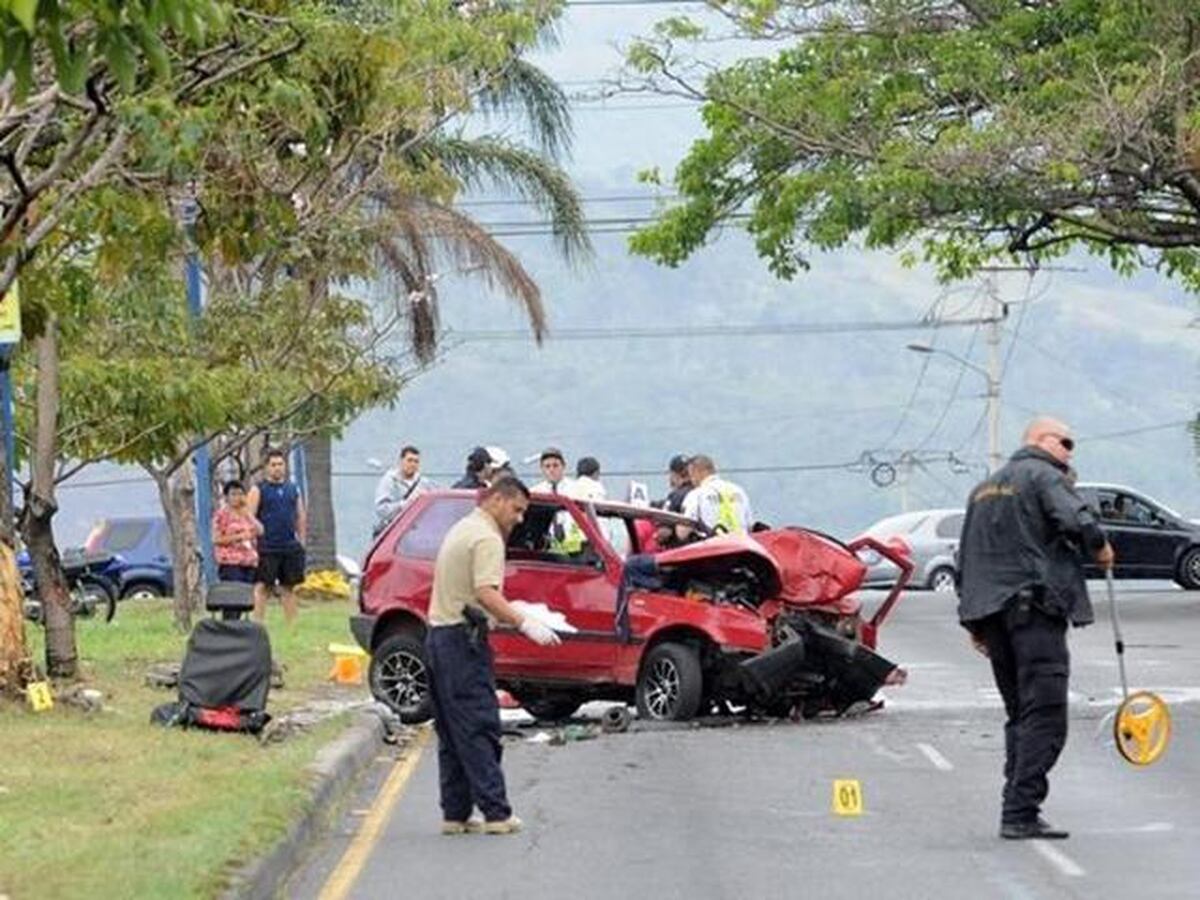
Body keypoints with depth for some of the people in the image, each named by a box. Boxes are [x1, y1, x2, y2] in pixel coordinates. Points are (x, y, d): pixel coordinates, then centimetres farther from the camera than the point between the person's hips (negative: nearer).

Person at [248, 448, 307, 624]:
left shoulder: (293, 489, 14)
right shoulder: (258, 490, 1)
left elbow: (301, 518, 18)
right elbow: (250, 517, -5)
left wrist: (301, 542, 11)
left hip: (290, 547, 4)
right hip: (267, 548, -4)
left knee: (288, 587, 8)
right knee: (262, 586, -6)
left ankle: (291, 624, 11)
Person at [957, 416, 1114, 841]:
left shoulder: (984, 488, 23)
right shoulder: (1044, 476, -2)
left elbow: (965, 559, 24)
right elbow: (1075, 520, -21)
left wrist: (975, 622, 25)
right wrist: (1100, 547, -1)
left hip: (991, 610, 8)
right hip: (1034, 607, -8)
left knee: (1020, 714, 15)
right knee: (1044, 715, -10)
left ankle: (1018, 809, 13)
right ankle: (1021, 813, -17)